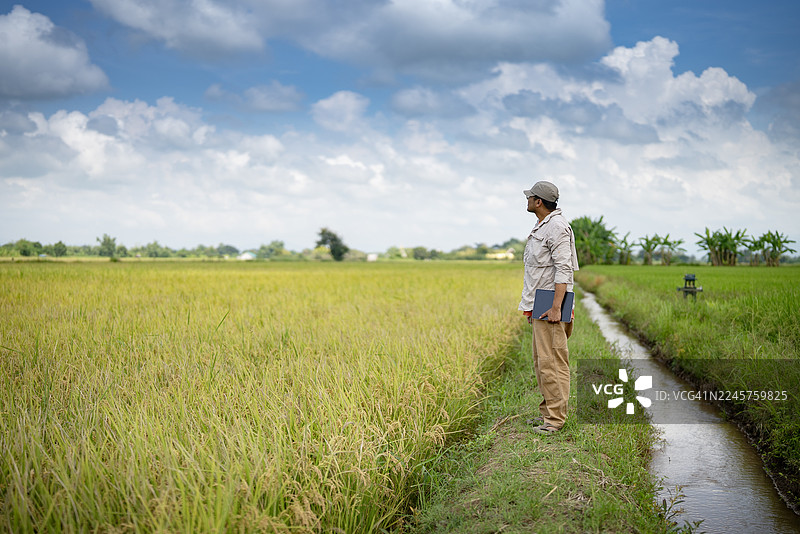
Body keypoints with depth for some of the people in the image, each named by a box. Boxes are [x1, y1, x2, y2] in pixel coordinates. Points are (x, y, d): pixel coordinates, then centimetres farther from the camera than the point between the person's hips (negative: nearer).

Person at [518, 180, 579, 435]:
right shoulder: (542, 226, 18)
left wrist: (555, 307, -26)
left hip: (550, 306, -11)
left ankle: (555, 418, -3)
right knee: (541, 361, 14)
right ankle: (547, 411, 22)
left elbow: (564, 270, -20)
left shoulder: (557, 227, -14)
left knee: (551, 362, -8)